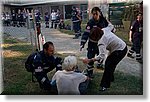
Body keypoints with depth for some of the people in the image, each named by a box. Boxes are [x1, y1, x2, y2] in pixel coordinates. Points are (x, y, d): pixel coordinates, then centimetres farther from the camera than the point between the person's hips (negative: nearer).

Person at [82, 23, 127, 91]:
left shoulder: (101, 42, -32)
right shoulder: (104, 30, -8)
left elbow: (101, 56, -41)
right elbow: (111, 26, 13)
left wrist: (89, 60, -42)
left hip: (120, 51, -10)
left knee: (108, 66, -11)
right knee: (108, 62, 16)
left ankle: (105, 85, -3)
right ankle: (110, 78, 35)